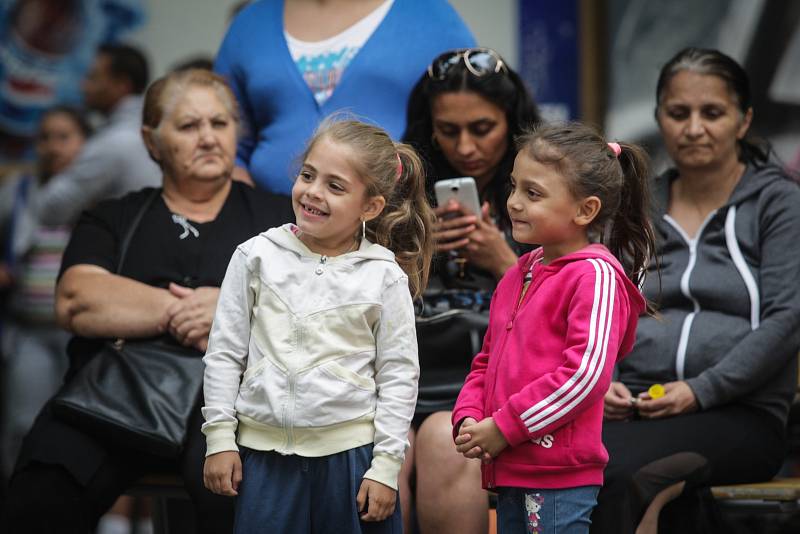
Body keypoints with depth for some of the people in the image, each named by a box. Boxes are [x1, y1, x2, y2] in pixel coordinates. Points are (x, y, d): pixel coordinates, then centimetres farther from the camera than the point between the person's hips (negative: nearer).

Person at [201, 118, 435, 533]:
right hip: (265, 452, 1)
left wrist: (385, 465, -4)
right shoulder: (257, 257, 1)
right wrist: (220, 438, 1)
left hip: (350, 452, -1)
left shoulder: (385, 277, -2)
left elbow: (398, 375, 0)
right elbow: (224, 352, 5)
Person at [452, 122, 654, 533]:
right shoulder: (519, 274, 16)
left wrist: (504, 428, -16)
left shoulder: (596, 275, -11)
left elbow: (586, 373, -20)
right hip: (510, 469, 8)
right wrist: (469, 419, 3)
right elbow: (488, 359, 23)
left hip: (559, 474, -8)